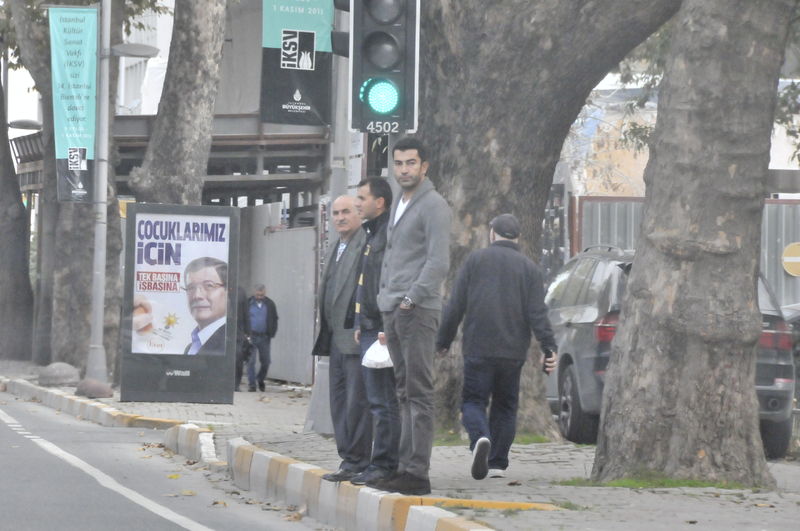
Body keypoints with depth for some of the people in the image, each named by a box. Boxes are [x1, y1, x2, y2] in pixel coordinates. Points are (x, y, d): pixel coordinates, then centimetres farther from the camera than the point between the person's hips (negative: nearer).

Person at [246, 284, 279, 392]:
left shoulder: (270, 304, 7)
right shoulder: (248, 304, 1)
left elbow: (274, 320, 14)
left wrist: (271, 334, 3)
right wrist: (246, 334, -5)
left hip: (264, 337, 2)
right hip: (251, 337, -2)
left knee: (265, 361, 4)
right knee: (251, 361, -6)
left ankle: (260, 380, 26)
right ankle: (251, 383, 0)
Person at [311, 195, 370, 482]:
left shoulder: (367, 245, -10)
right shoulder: (335, 249, 21)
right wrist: (325, 336, 19)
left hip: (356, 338, -10)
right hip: (337, 339, 10)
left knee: (356, 402, -8)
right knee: (339, 403, 11)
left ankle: (356, 463, -6)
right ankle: (348, 460, 15)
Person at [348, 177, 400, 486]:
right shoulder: (372, 233, 20)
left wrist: (388, 329, -22)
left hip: (384, 330, -10)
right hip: (370, 330, 10)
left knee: (383, 401, -8)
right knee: (377, 400, 10)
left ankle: (383, 464, -7)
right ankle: (382, 464, 13)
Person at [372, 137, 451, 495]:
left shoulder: (433, 206, -7)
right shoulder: (398, 204, 20)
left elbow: (439, 263, -15)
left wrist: (411, 299, -17)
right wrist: (385, 299, 16)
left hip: (418, 312, -9)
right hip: (392, 311, 9)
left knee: (419, 392, -9)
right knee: (404, 392, 9)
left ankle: (417, 472, -12)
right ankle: (405, 466, 11)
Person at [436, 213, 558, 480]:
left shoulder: (475, 260, 3)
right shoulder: (530, 268, 6)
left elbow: (455, 306, 1)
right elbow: (537, 314, -3)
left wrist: (443, 341, 7)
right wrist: (549, 348, -3)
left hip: (478, 348, -2)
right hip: (513, 351, 2)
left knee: (473, 401, 2)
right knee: (505, 405, 13)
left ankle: (480, 438, -27)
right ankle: (498, 463, 9)